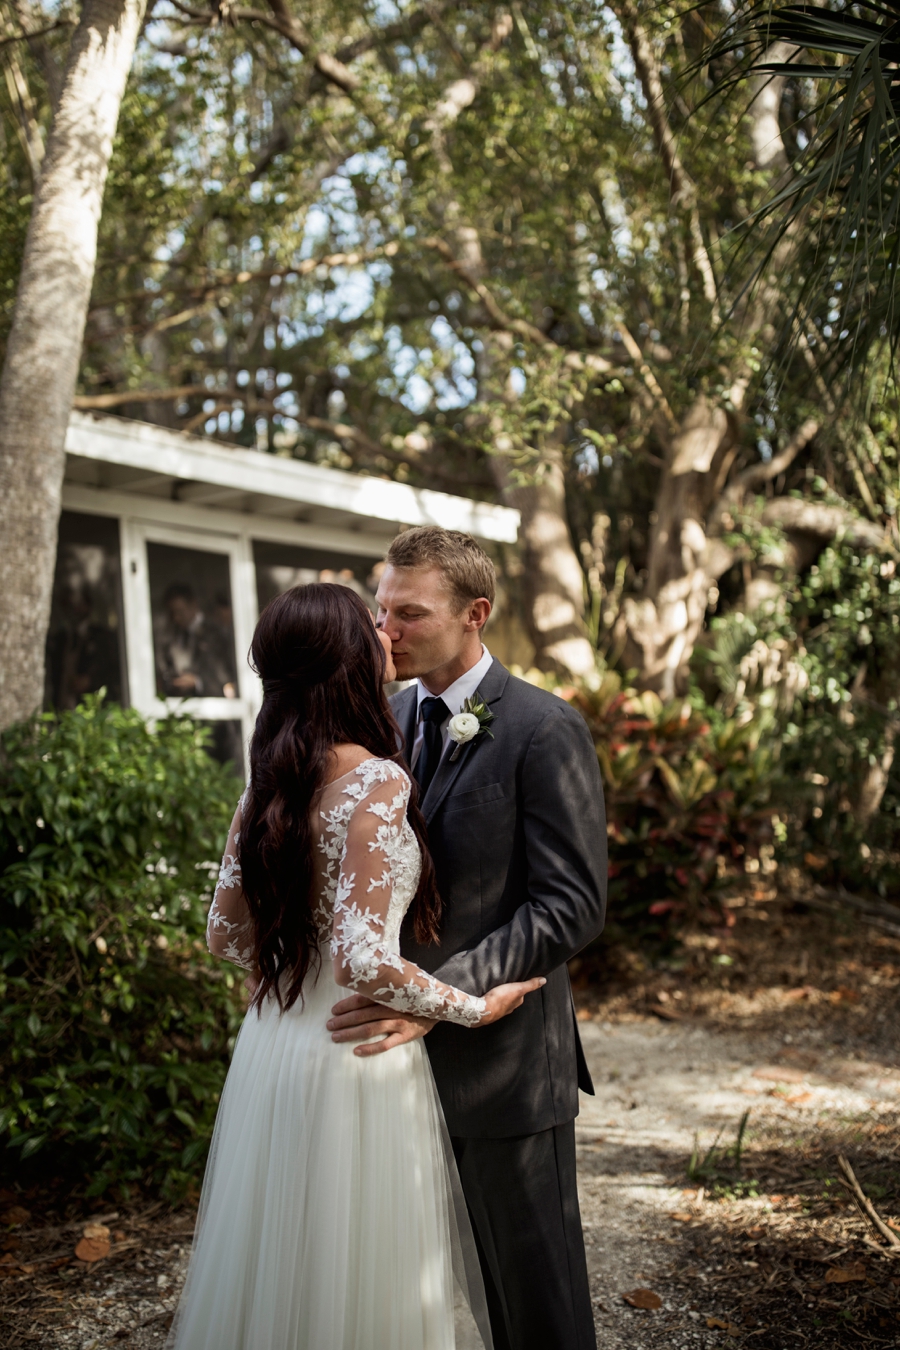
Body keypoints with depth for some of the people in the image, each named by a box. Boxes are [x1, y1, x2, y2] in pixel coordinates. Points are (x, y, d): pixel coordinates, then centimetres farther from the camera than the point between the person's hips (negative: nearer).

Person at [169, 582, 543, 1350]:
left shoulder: (267, 782, 3)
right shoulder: (377, 785, -19)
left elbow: (226, 933, 9)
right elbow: (364, 962, -24)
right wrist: (474, 1009, -12)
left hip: (275, 1048, 8)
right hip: (354, 1061, -7)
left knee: (281, 1264, 20)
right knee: (362, 1287, 8)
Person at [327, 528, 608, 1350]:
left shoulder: (545, 731, -13)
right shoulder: (386, 719, 7)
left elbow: (572, 905, -18)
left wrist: (437, 994, -25)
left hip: (502, 1065, -6)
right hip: (409, 1049, 6)